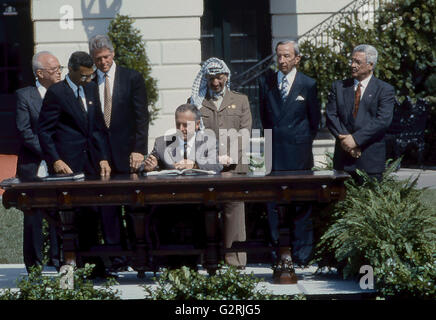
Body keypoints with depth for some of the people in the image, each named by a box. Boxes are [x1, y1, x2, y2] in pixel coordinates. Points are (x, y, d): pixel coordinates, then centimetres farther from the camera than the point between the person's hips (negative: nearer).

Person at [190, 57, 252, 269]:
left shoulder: (240, 100, 19)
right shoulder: (196, 102, 18)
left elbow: (245, 131, 10)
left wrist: (230, 157, -5)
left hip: (234, 166, 0)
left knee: (234, 207, -9)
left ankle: (235, 259, -8)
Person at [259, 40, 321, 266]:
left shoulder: (308, 85, 2)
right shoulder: (265, 82, 8)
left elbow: (315, 119, 9)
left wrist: (304, 141, 9)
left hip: (299, 153, -2)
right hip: (274, 153, 2)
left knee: (301, 205, 1)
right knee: (274, 203, 0)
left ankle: (301, 254, 7)